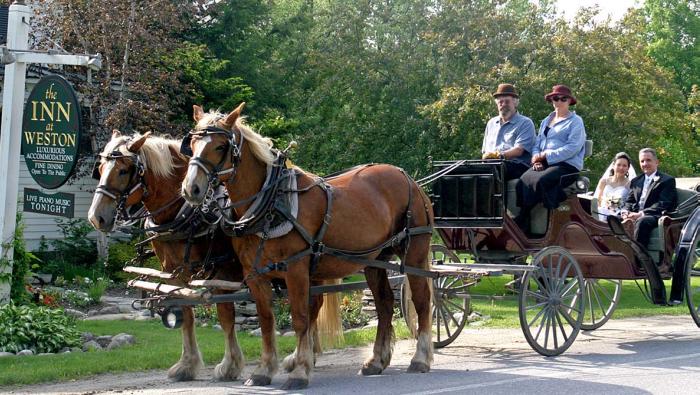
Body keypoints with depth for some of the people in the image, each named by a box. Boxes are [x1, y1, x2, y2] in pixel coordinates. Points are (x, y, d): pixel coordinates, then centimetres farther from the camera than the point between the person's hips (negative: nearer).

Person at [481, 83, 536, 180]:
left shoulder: (525, 123, 8)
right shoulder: (491, 123, 28)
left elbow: (518, 150, -7)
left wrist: (499, 155, -21)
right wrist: (485, 157, 0)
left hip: (516, 166, -4)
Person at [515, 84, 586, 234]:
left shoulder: (575, 121, 5)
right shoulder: (546, 121, 26)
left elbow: (573, 147, -8)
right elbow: (537, 143, 22)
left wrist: (546, 156, -13)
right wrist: (537, 158, -1)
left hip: (567, 165, -5)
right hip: (544, 164, 5)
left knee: (539, 181, -33)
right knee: (524, 181, -27)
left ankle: (521, 222, -25)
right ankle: (525, 225, -30)